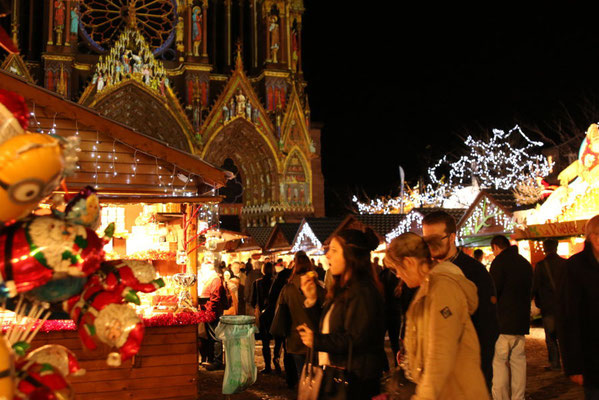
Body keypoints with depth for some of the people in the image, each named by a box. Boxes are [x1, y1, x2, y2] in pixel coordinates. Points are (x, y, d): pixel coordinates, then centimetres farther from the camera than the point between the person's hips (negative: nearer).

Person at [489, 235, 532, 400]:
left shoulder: (500, 261, -10)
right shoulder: (525, 263, 14)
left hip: (503, 320, -7)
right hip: (521, 320, 7)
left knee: (499, 362, -4)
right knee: (518, 361, 11)